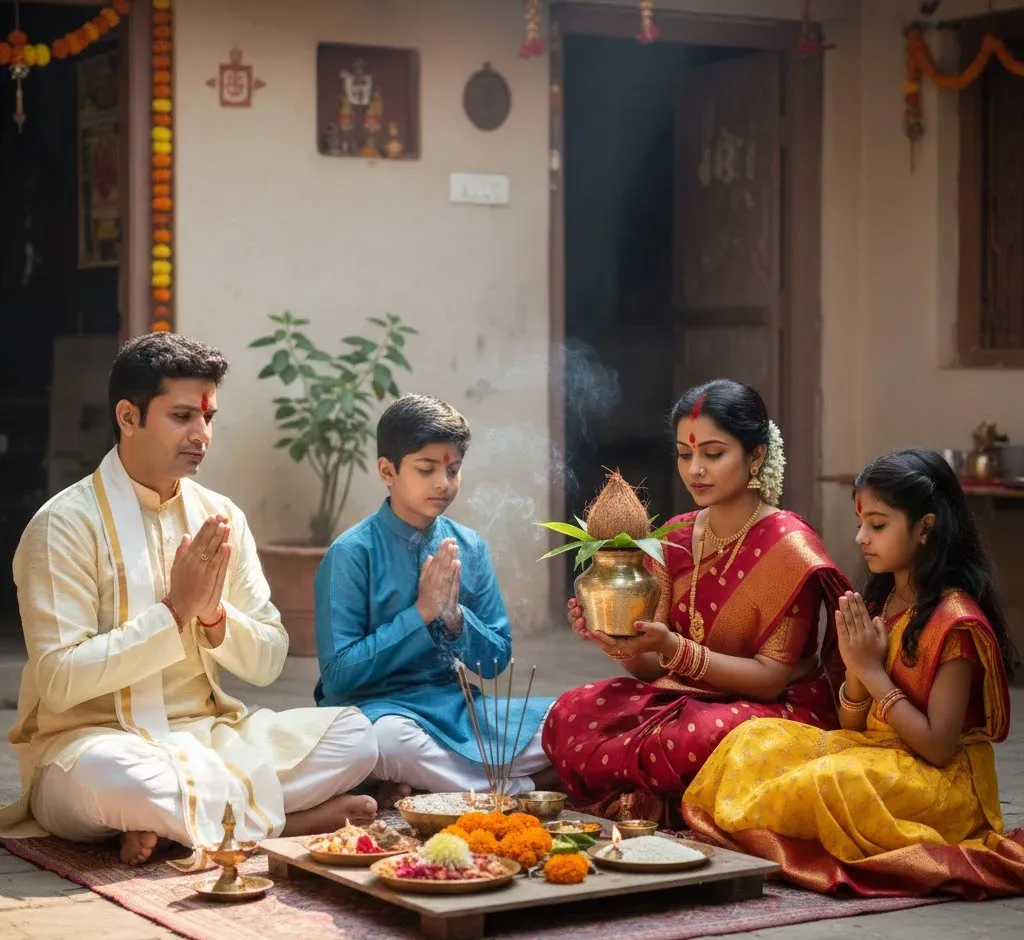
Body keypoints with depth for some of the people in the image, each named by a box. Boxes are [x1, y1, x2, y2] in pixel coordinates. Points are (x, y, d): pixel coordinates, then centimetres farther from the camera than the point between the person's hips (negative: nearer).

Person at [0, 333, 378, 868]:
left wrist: (214, 614, -14)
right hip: (93, 742, -6)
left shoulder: (222, 518, 7)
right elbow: (59, 680, -18)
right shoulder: (66, 524, -10)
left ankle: (182, 820, -15)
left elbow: (268, 663, 7)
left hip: (206, 737, 6)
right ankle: (275, 817, -17)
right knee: (111, 774, -41)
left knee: (353, 733, -13)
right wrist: (175, 610, -19)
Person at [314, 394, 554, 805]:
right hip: (378, 706, -5)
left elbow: (495, 661, 10)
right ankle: (518, 789, -16)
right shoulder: (352, 553, -8)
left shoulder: (469, 547, 6)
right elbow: (338, 674, -12)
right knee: (387, 737, -40)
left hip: (455, 706, 6)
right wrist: (422, 613, -15)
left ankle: (418, 786, -14)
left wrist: (454, 616, -10)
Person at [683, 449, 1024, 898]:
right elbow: (853, 726, 10)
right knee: (756, 739, -4)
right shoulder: (879, 602, 8)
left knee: (831, 781, -34)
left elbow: (938, 747, -20)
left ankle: (740, 829, -12)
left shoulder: (953, 620, -16)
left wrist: (873, 672, -16)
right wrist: (856, 667, -10)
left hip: (941, 779, -8)